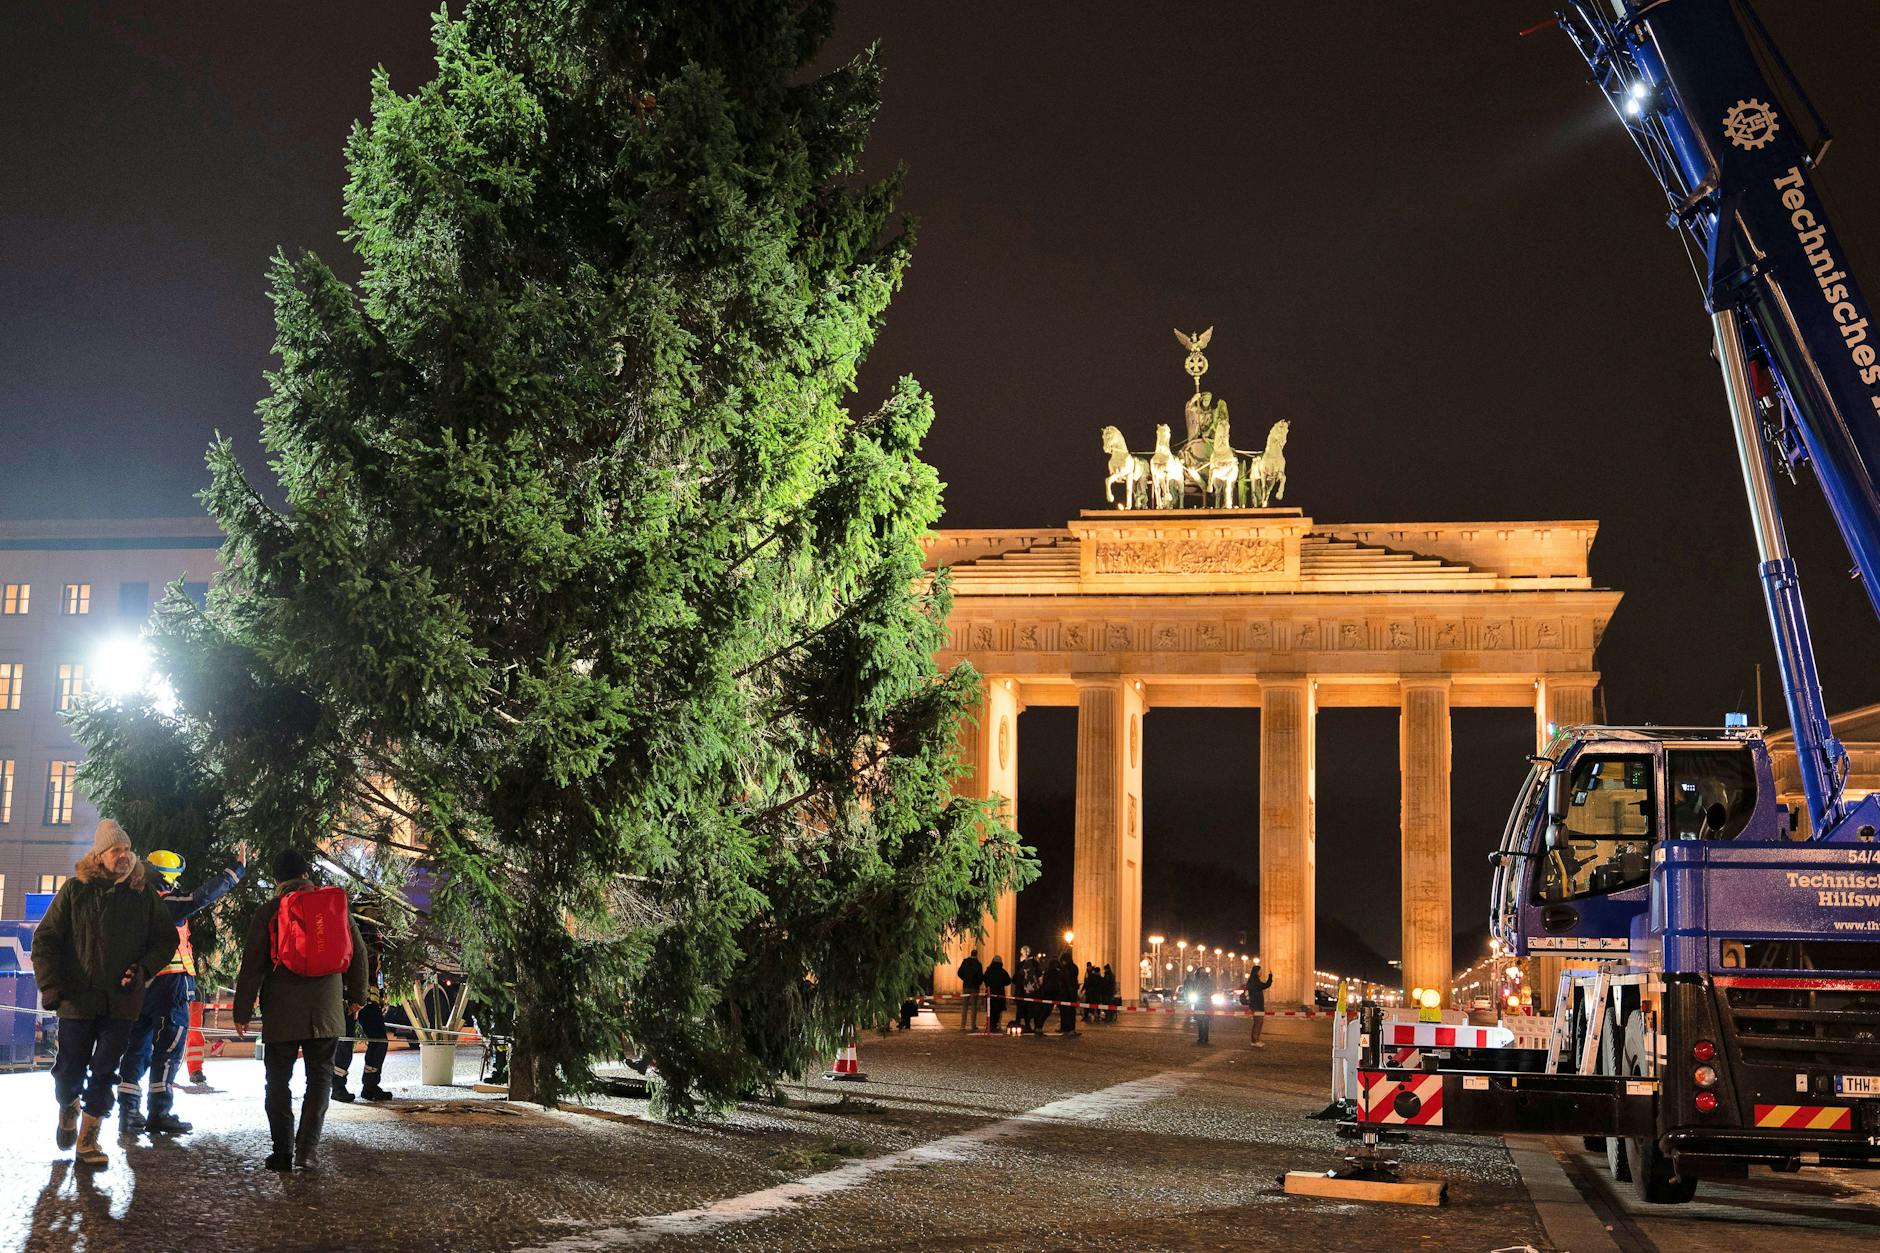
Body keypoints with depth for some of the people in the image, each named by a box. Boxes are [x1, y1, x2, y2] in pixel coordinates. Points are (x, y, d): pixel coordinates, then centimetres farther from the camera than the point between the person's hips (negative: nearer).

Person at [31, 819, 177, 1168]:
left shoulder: (144, 892, 4)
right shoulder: (75, 889, 0)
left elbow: (166, 939, 9)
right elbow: (45, 939, 1)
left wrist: (144, 970, -8)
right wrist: (50, 985, -10)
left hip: (122, 1000, 1)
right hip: (77, 997, -1)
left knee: (104, 1073, 0)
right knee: (70, 1070, 7)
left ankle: (87, 1140, 10)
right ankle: (67, 1111, 39)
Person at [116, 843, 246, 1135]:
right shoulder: (166, 903, -13)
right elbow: (205, 894, -15)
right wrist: (238, 869, -8)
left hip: (139, 986, 7)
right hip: (170, 984, -7)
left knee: (137, 1048, 11)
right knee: (168, 1048, -1)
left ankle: (128, 1111, 9)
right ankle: (160, 1113, -1)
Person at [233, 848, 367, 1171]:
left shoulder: (267, 913, -2)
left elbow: (252, 966, -3)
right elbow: (358, 950, 10)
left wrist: (242, 1011, 3)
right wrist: (356, 996, 22)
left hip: (281, 1013, -1)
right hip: (326, 1010, 2)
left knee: (279, 1080, 7)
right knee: (320, 1076, 8)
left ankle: (283, 1152, 4)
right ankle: (307, 1148, -2)